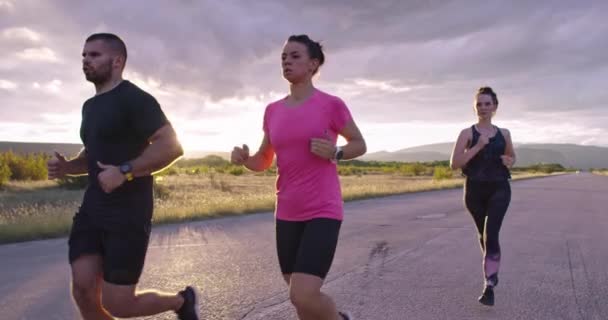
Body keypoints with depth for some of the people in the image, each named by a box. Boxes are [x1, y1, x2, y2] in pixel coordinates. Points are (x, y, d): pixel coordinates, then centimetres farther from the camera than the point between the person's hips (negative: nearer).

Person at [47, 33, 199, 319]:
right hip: (92, 210, 8)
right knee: (83, 292, 1)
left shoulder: (135, 99, -11)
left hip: (129, 213, -8)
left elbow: (172, 146, -21)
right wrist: (66, 167, 7)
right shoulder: (90, 105, 16)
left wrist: (124, 172, -27)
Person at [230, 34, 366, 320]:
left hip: (323, 211, -5)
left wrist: (335, 152, -16)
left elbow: (360, 145, 6)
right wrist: (244, 158, -9)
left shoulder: (332, 105, -6)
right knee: (300, 294, 12)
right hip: (287, 214, 5)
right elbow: (264, 161, 14)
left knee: (302, 297, -15)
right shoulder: (273, 111, 7)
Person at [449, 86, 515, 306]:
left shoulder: (504, 133, 7)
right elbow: (454, 164, -11)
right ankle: (492, 270, 44)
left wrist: (509, 162, -1)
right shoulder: (467, 133, -2)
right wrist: (478, 147, -20)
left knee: (491, 234, -18)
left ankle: (489, 286, -15)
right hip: (475, 190, 0)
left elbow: (512, 156, 24)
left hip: (499, 189, 0)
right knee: (483, 235, 16)